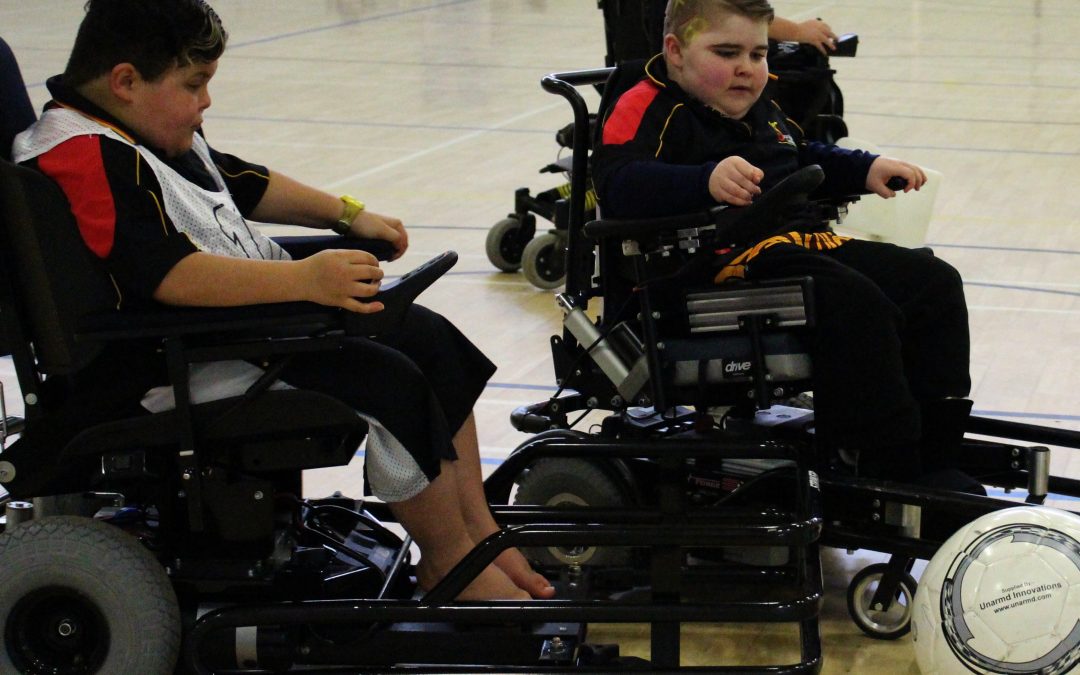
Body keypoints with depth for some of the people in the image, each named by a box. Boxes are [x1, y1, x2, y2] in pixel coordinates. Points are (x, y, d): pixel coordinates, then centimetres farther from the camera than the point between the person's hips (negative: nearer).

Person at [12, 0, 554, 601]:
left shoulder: (156, 130, 14)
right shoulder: (82, 158, -21)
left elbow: (244, 184, 31)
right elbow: (169, 273, -34)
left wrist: (347, 214, 26)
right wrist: (304, 280, -42)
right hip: (183, 370, -12)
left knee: (433, 339, 6)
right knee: (391, 383, -21)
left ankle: (480, 531, 11)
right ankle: (451, 565, -4)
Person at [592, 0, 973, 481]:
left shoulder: (762, 112, 26)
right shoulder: (650, 109, -5)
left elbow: (809, 161, 43)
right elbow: (620, 186, -24)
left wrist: (866, 170, 24)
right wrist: (707, 180, -39)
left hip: (805, 241, 10)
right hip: (727, 258, -10)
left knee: (934, 283, 3)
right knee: (859, 306, -31)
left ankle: (937, 448, 3)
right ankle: (889, 467, -27)